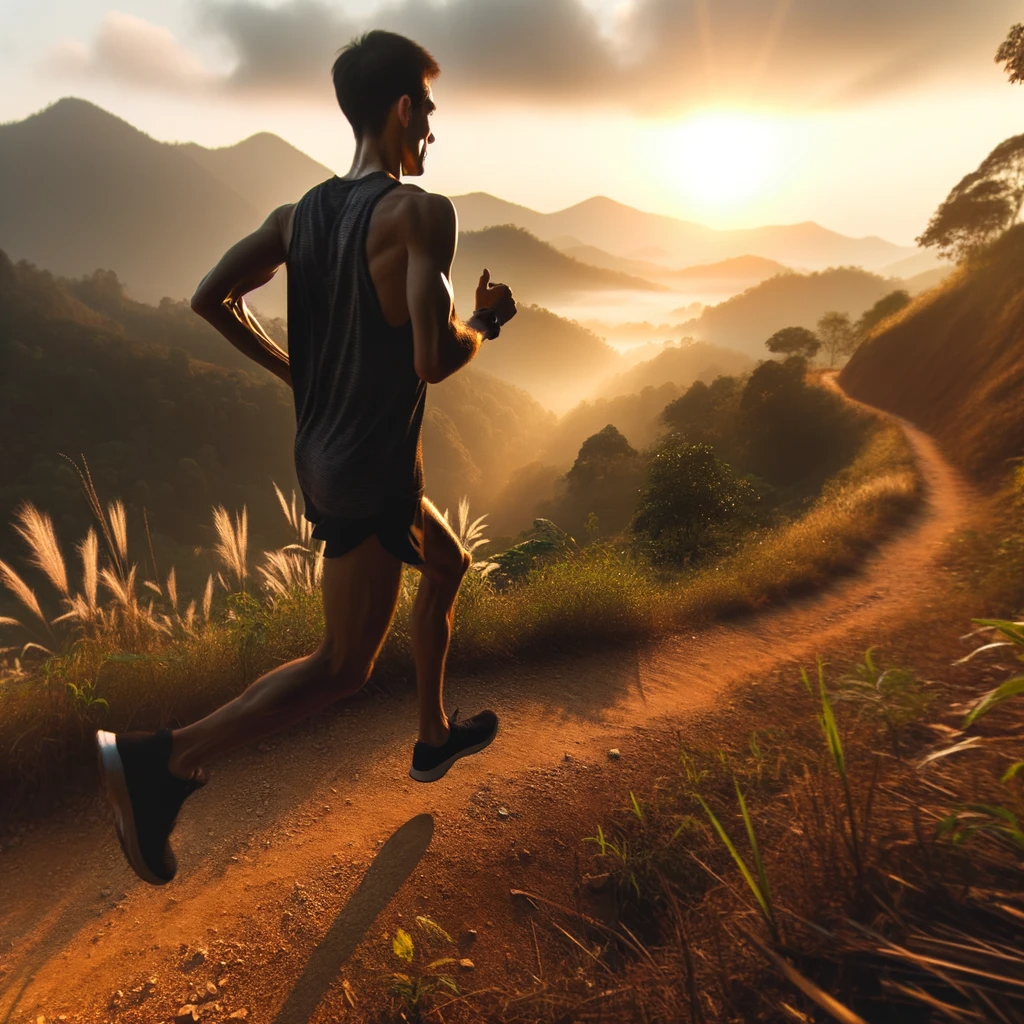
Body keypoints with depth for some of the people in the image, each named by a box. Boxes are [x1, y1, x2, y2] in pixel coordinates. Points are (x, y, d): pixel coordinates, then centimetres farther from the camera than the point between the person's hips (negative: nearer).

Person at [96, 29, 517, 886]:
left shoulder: (300, 213, 6)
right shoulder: (420, 212, -15)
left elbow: (211, 299, 3)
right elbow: (433, 361, -25)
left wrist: (294, 372, 13)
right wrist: (488, 320, -4)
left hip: (321, 456, 9)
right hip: (372, 474, -9)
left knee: (449, 565, 26)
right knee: (343, 667, 4)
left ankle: (435, 739, 38)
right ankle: (164, 763, 0)